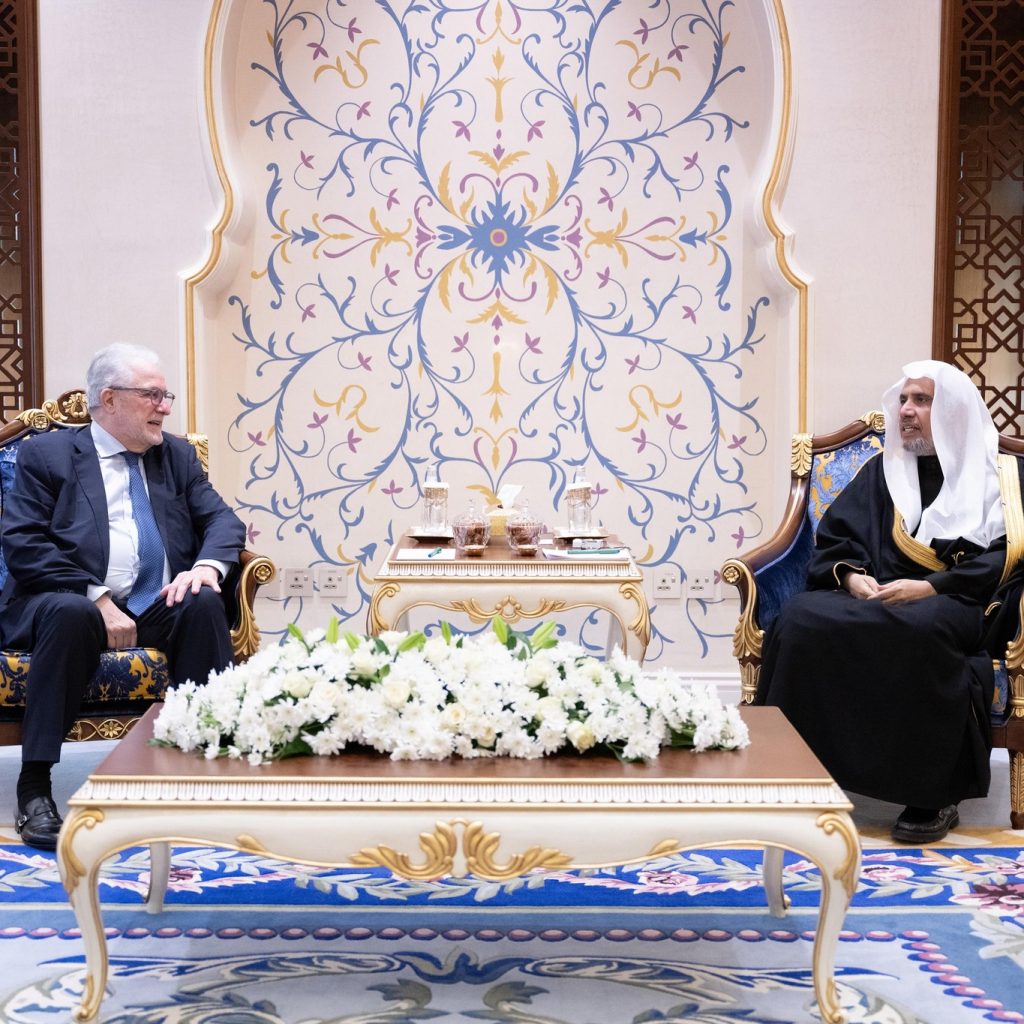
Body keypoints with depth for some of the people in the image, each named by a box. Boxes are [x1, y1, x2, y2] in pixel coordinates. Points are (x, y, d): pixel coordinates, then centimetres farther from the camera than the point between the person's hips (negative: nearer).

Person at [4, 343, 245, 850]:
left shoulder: (177, 455, 17)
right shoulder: (46, 453, 4)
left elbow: (223, 520, 8)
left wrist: (208, 565, -16)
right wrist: (98, 599, -19)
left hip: (157, 608, 4)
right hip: (71, 602, -3)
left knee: (205, 603, -27)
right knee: (71, 612, -36)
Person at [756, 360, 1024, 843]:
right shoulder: (882, 470, 21)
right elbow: (832, 537, 14)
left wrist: (929, 587, -16)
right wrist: (851, 576, -9)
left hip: (952, 606, -4)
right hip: (873, 599, 4)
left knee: (918, 628, -41)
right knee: (801, 618, -29)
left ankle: (933, 796, -32)